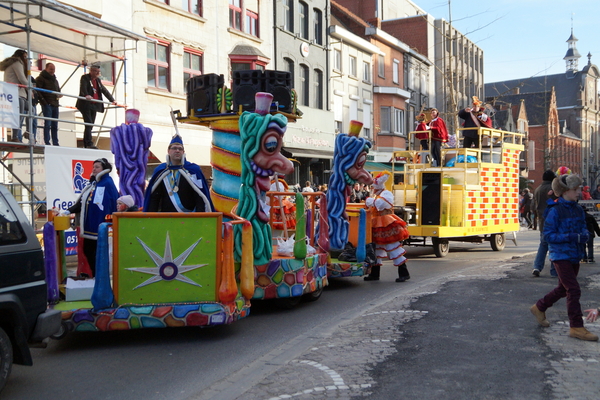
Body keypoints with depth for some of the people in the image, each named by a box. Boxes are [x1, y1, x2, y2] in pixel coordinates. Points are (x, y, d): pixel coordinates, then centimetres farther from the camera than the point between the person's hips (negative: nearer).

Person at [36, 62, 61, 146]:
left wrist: (59, 95, 9)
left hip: (55, 104, 7)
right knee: (48, 123, -12)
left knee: (55, 125, 5)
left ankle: (55, 143, 6)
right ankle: (47, 142, -12)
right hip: (47, 104, -7)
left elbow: (58, 90, 32)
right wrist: (43, 101, -15)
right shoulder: (41, 78, 1)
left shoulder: (55, 80, 24)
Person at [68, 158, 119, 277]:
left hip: (100, 225, -9)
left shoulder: (107, 184, -10)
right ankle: (95, 275, 25)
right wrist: (70, 211, 11)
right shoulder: (93, 184, 16)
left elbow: (113, 204, -14)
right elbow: (82, 202, 19)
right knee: (87, 250, 13)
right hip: (89, 224, 9)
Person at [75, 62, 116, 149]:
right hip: (86, 104, -7)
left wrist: (112, 100, 15)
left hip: (94, 105, 7)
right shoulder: (85, 78, -2)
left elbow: (104, 90, 23)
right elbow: (83, 88, -20)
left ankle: (86, 145, 6)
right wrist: (86, 95, -40)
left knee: (90, 125, 4)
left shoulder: (98, 80, 20)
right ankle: (89, 144, -22)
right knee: (88, 124, -16)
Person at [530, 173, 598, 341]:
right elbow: (549, 234, -14)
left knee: (563, 289, 17)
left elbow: (583, 227, 16)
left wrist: (584, 234, -8)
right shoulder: (555, 211, -14)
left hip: (575, 255, 8)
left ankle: (539, 308, 37)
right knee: (573, 290, -8)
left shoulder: (578, 209, 7)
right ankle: (576, 327, 1)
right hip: (561, 256, -8)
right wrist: (571, 237, -23)